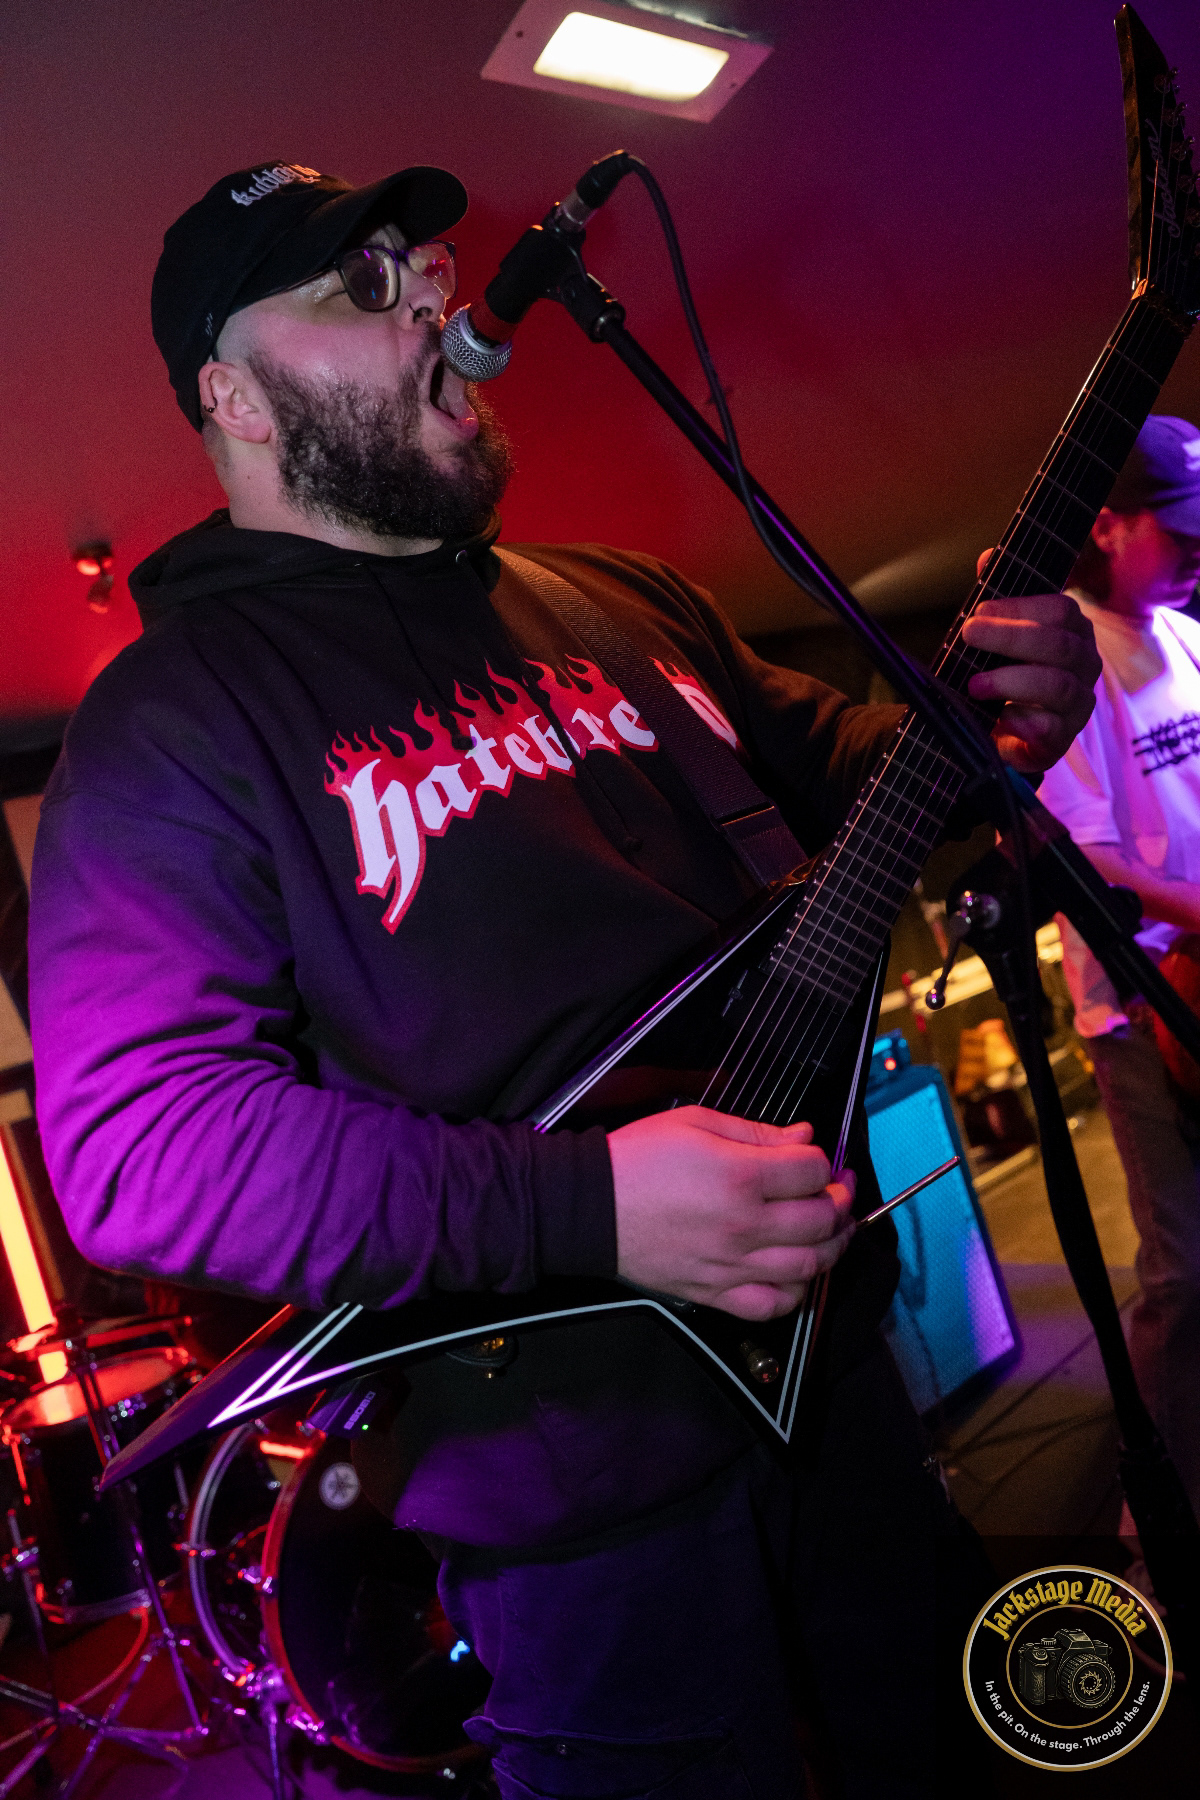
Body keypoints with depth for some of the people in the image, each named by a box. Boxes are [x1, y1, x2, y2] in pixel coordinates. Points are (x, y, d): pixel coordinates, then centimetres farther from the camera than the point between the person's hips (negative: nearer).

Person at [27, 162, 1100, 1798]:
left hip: (829, 1347, 7)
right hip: (568, 1486, -6)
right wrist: (586, 1207, -28)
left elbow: (820, 772, 19)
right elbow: (128, 1138, -22)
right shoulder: (176, 714, -13)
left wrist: (981, 726, -4)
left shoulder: (620, 601, 8)